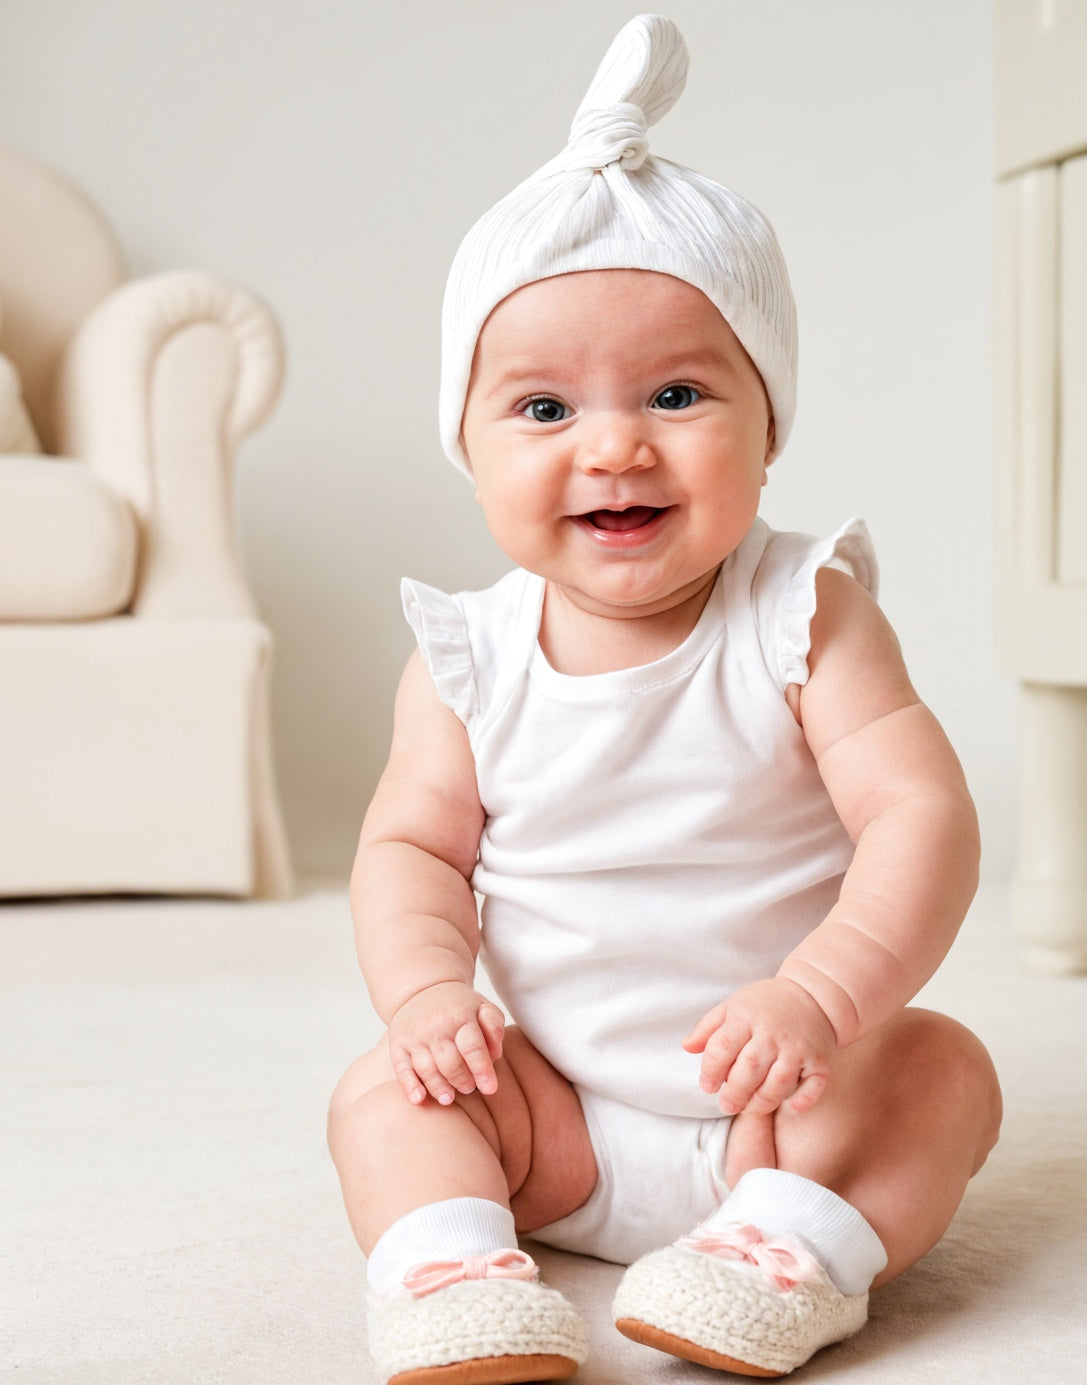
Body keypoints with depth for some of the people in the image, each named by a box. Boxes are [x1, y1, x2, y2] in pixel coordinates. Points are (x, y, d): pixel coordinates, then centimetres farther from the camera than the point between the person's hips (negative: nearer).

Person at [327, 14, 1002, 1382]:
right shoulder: (467, 662, -5)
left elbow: (924, 814, -20)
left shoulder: (804, 620, -13)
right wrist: (427, 988, -20)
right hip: (563, 1120, 2)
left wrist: (823, 995, -36)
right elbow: (412, 844, 1)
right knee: (385, 1088, -15)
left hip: (781, 1095, -2)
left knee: (942, 1070, -23)